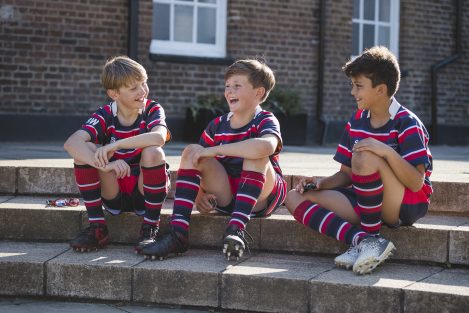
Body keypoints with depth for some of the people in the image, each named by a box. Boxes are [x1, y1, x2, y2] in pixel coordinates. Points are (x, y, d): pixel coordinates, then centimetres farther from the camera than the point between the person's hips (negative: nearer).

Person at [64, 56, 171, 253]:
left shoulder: (152, 110, -9)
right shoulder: (104, 116, -8)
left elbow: (159, 137, -33)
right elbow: (71, 143, -27)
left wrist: (116, 145, -39)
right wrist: (104, 164, -44)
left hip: (145, 192, -2)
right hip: (114, 195, 2)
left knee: (153, 152, -30)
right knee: (85, 150, -21)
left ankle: (150, 229, -18)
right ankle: (97, 228, -13)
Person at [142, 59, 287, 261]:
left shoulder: (265, 121, -7)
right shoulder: (217, 125, 9)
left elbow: (267, 146, -33)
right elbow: (199, 164, 9)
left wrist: (215, 150, -29)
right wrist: (200, 194, -14)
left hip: (260, 198, -4)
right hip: (224, 197, 4)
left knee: (256, 154, -29)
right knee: (192, 151, -13)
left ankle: (237, 227, -39)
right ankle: (178, 232, -27)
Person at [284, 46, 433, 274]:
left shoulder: (407, 124, -11)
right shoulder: (356, 122, 9)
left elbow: (417, 183, -19)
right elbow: (346, 174, 12)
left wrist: (388, 152, -31)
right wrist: (321, 183, -8)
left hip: (408, 205, -7)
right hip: (368, 202, 8)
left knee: (365, 157, -33)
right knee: (296, 197, -8)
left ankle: (371, 237, -19)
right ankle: (362, 240, -27)